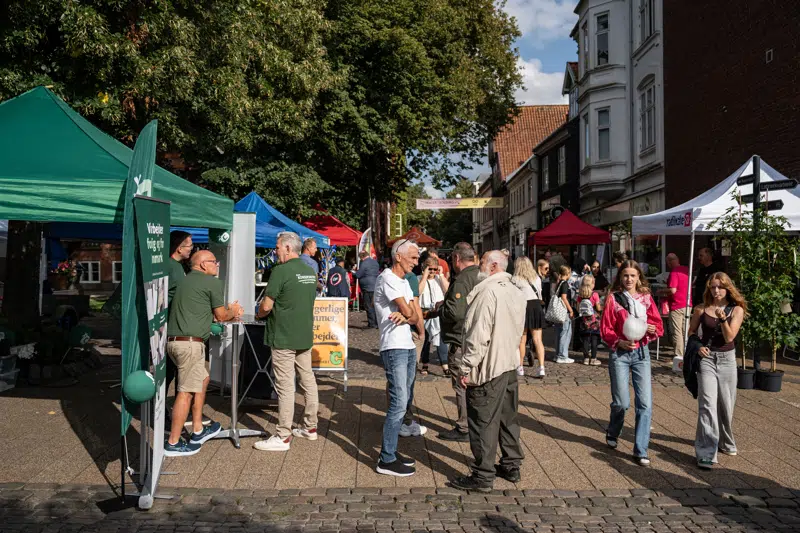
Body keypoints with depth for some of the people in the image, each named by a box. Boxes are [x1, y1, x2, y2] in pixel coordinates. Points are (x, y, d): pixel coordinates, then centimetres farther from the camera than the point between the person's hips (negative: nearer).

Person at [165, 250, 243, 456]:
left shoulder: (186, 280, 20)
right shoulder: (213, 283, -4)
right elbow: (221, 317, 2)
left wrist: (228, 311, 27)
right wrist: (233, 311, 22)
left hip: (174, 340, 9)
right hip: (190, 342, -9)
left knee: (202, 379, 21)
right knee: (186, 392, -3)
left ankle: (198, 431, 27)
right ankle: (173, 443, 2)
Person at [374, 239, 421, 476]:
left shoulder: (404, 281, 17)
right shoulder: (387, 278, -12)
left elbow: (415, 317, 7)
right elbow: (408, 310, -19)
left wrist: (404, 317, -13)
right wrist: (407, 314, 3)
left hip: (409, 347, 10)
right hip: (394, 348, -10)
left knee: (405, 402, 13)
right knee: (398, 403, -11)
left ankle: (390, 450, 22)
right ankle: (386, 460, -4)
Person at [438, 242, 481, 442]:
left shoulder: (462, 281, -20)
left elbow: (455, 312, -29)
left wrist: (439, 309, -9)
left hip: (461, 342, -9)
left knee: (462, 386, 0)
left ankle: (464, 429, 8)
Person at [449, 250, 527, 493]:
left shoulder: (489, 292, -18)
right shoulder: (516, 293, 10)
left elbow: (479, 336, -22)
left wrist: (466, 367, -17)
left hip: (488, 368, -9)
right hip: (510, 364, 9)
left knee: (484, 423, -1)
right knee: (508, 418, 18)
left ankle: (483, 477, 6)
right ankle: (511, 466, 29)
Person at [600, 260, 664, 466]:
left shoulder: (646, 298, 8)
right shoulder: (613, 298, -1)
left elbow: (659, 325, 12)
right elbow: (605, 329, -1)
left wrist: (652, 329, -10)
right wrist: (619, 342, -16)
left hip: (641, 352, 3)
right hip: (619, 353, -3)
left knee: (645, 403, -4)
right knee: (622, 402, -3)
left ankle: (640, 450, 5)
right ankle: (612, 433, 29)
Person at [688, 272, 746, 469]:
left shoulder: (737, 310, -1)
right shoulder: (701, 309, -2)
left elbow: (729, 337, -11)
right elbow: (691, 332, 9)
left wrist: (723, 318, -26)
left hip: (727, 359, 2)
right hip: (706, 358, -2)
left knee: (726, 405, 13)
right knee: (707, 404, -13)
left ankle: (726, 442, 38)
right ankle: (706, 453, -13)